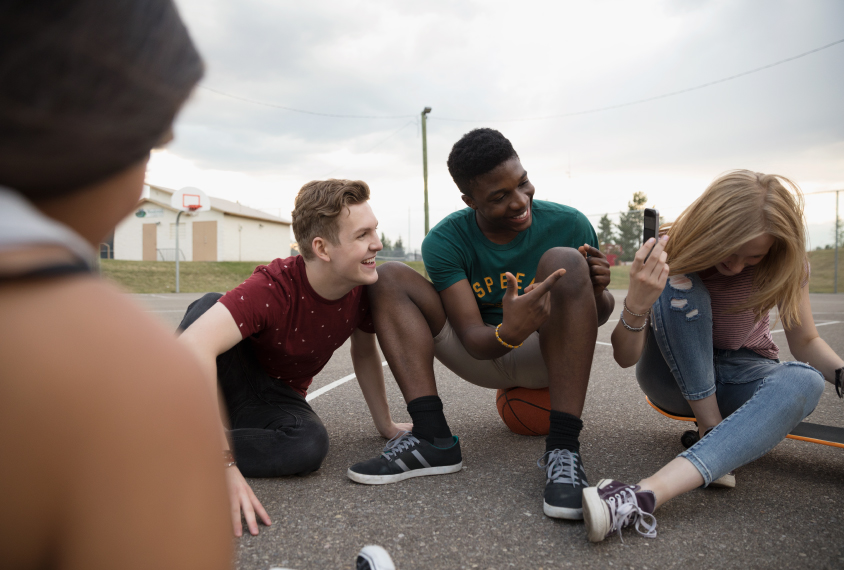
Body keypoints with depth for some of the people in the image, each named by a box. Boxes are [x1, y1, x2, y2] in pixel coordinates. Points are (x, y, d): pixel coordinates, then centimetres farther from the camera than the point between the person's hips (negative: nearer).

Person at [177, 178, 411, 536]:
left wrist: (386, 425, 6)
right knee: (210, 304, -33)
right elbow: (193, 345, -46)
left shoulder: (363, 287, -16)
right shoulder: (273, 288, -32)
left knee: (311, 444, -32)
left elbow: (365, 352, 2)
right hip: (227, 380, -4)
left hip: (275, 398, 4)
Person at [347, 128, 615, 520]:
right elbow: (472, 338, -20)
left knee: (564, 260, -29)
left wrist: (599, 292, -26)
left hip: (547, 357, -1)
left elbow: (599, 316, -1)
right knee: (390, 278, -14)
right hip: (485, 356, 2)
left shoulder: (568, 225, -13)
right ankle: (432, 438, -26)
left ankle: (563, 448, -33)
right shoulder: (445, 242, -14)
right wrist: (508, 333, -44)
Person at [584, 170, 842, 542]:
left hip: (741, 377, 2)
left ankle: (647, 494, -51)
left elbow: (805, 342, -2)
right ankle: (712, 433, -25)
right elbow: (625, 358, -25)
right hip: (676, 377, -2)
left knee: (804, 383, -36)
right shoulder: (670, 252, -21)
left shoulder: (783, 264, -13)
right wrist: (636, 306, -46)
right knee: (678, 286, -30)